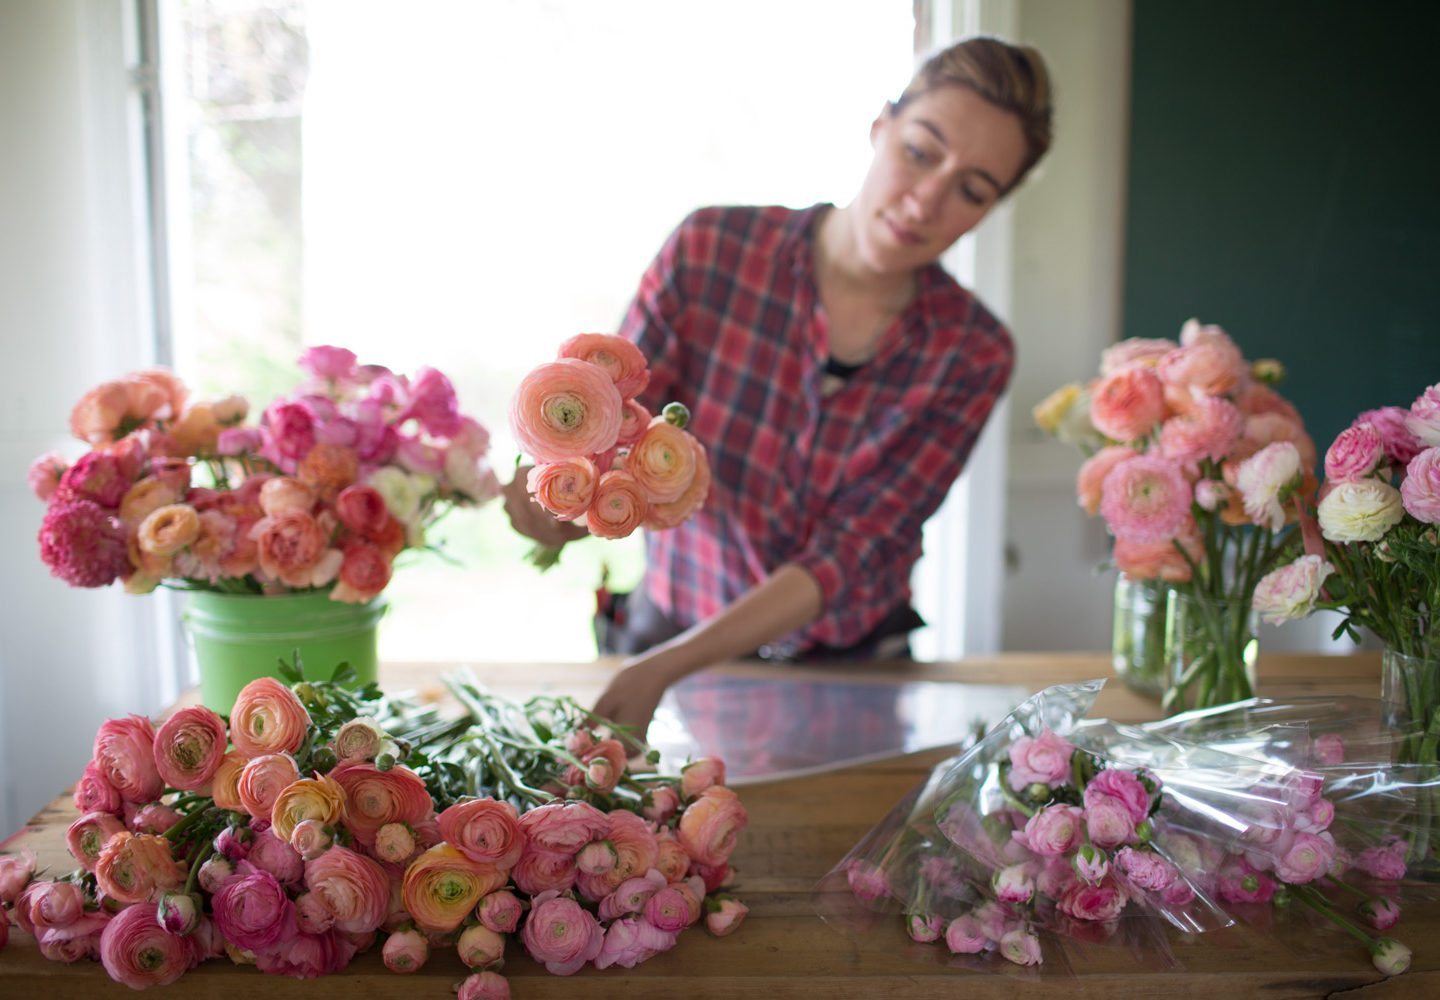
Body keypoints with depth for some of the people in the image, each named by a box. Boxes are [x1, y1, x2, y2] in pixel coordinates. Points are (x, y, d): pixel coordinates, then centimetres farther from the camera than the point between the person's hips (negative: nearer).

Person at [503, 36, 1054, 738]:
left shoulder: (971, 355, -10)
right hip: (666, 629, -1)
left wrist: (665, 668, -28)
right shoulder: (709, 251, -11)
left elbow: (851, 559, -17)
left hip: (848, 668, 2)